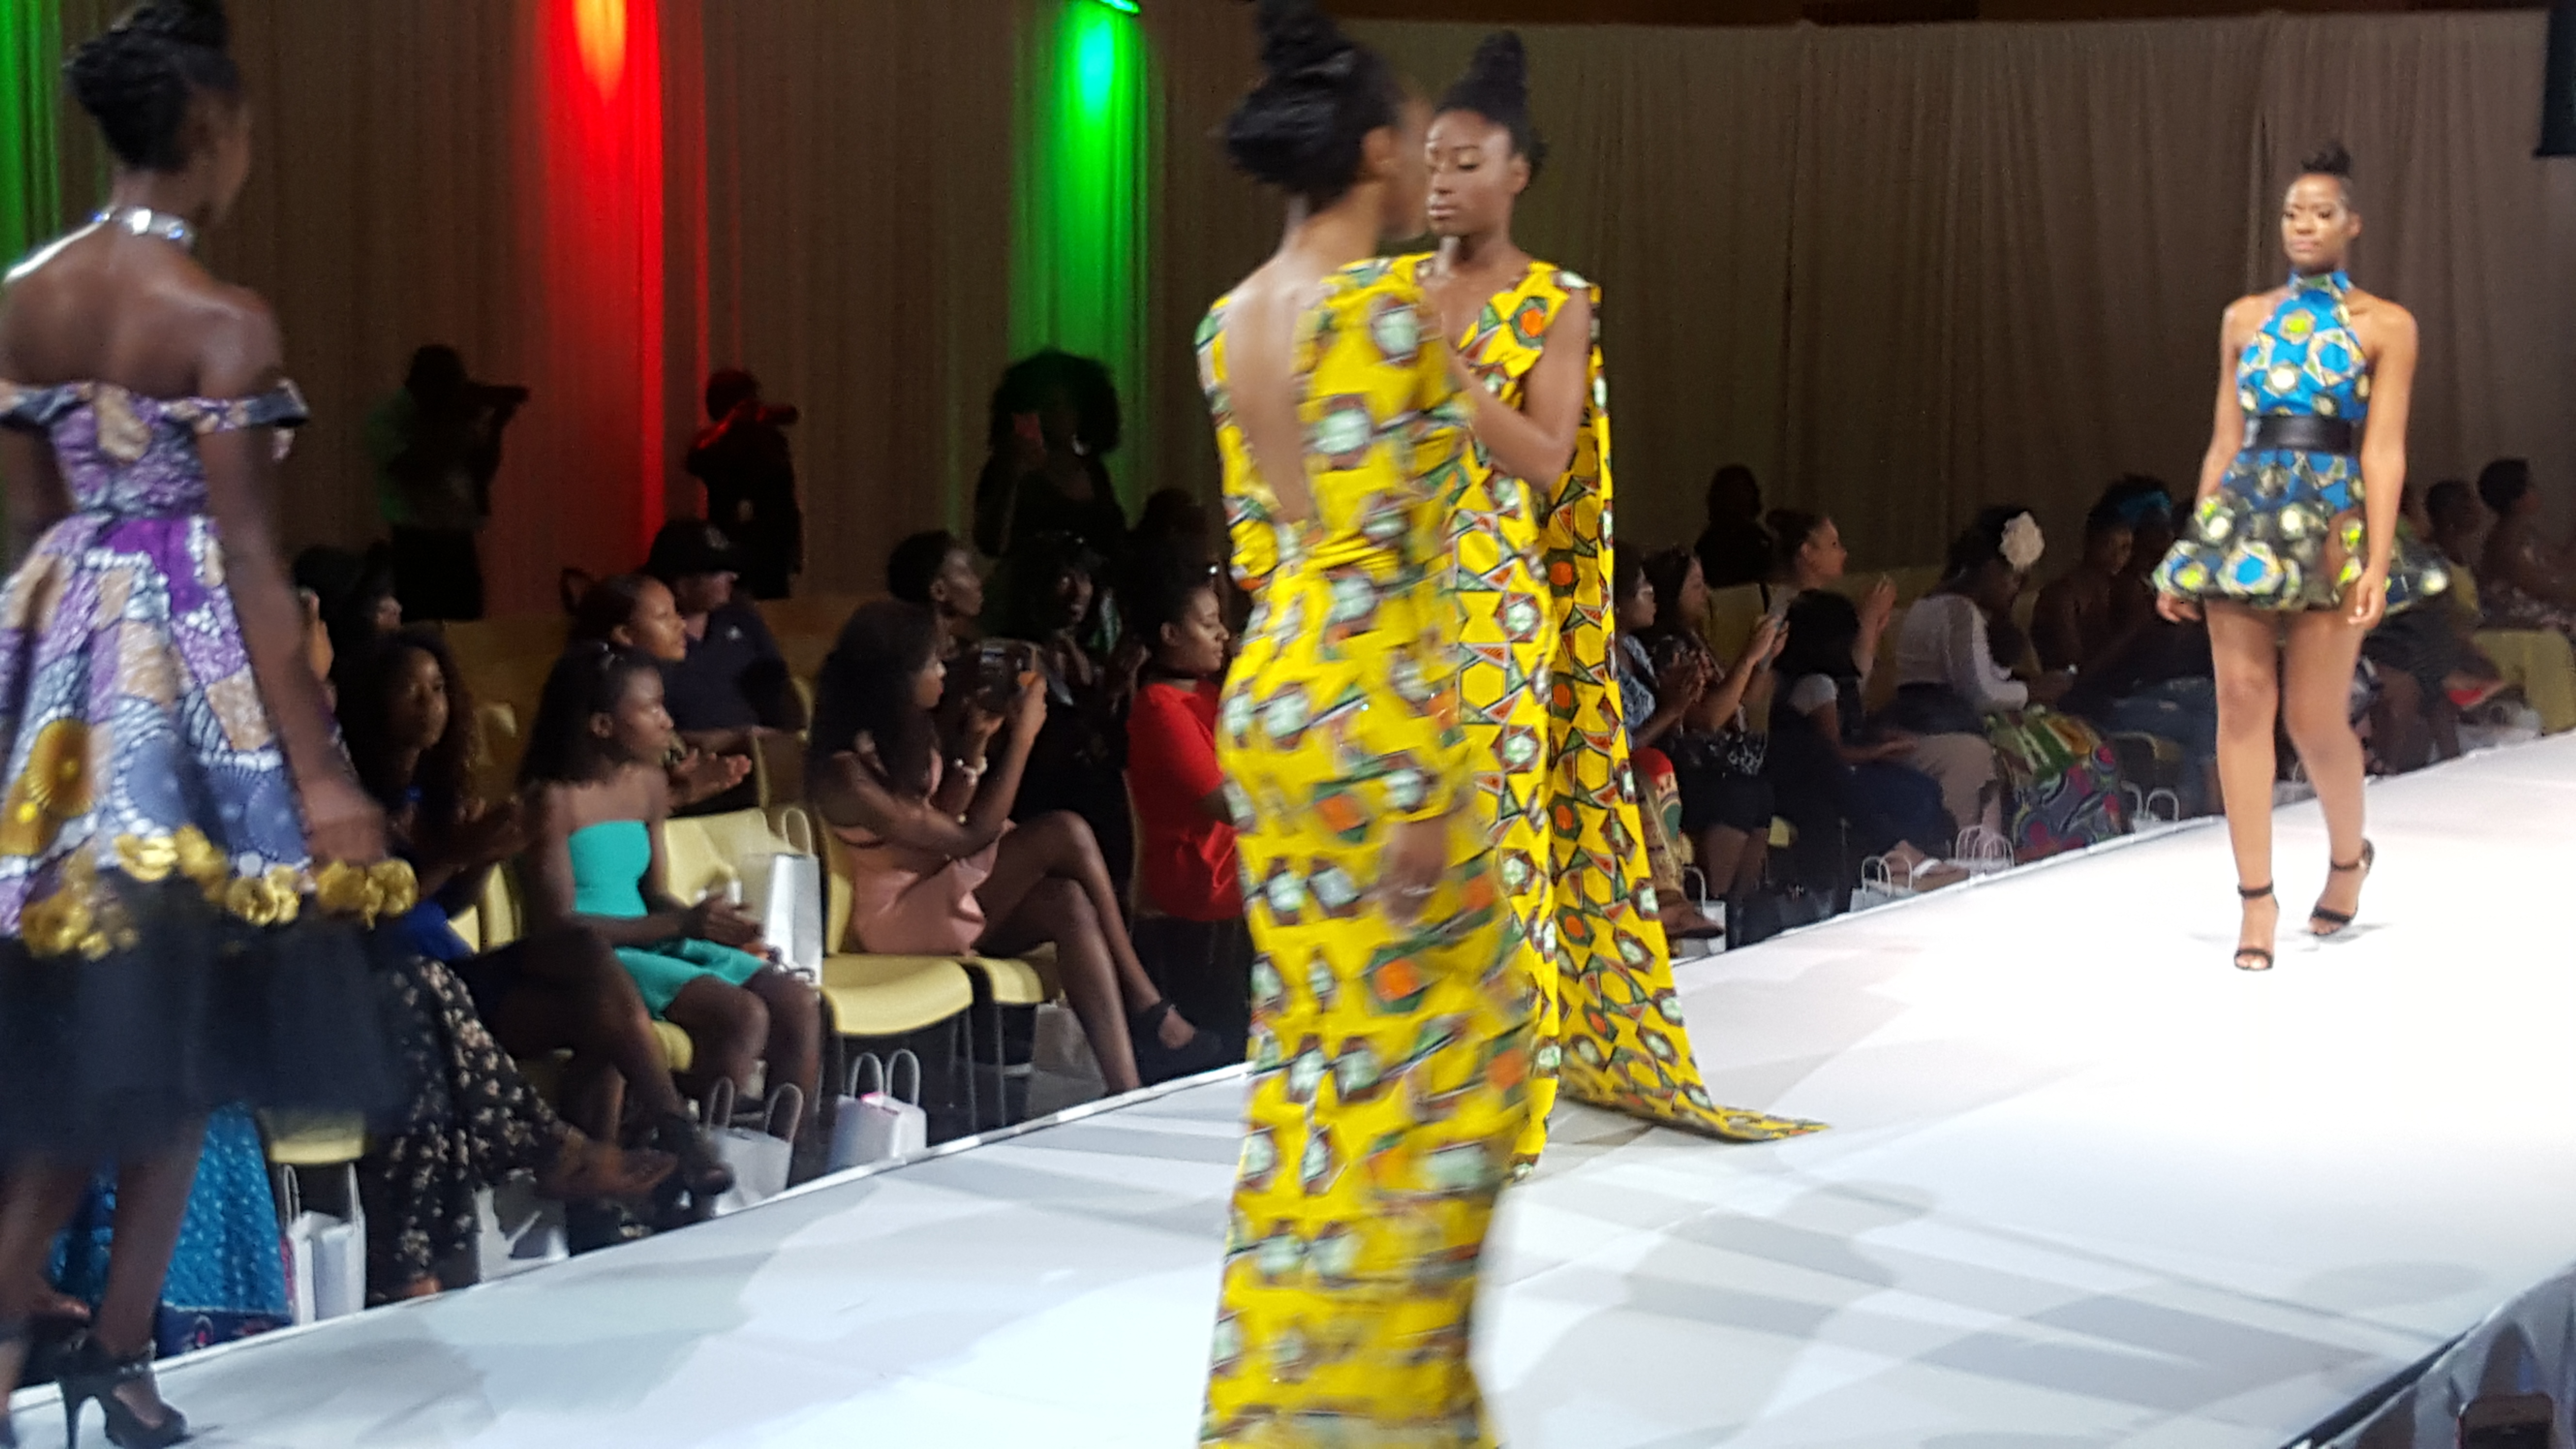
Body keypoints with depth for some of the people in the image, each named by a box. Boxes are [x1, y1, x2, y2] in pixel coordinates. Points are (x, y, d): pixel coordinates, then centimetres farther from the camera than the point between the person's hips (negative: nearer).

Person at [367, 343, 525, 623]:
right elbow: (414, 469, -16)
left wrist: (496, 426, -2)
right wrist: (451, 423, -14)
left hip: (460, 544, 5)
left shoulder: (461, 416, 9)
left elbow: (483, 472, 11)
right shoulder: (386, 418, -4)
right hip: (416, 547, -5)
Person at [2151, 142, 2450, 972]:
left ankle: (2348, 857, 26)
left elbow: (2384, 451, -4)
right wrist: (2189, 554, 9)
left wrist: (2377, 562, -13)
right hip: (2241, 520, 3)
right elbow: (2224, 443, 12)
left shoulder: (2384, 326, 3)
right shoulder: (2245, 318, 12)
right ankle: (2257, 896, 0)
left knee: (2316, 719, -3)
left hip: (2331, 524, -3)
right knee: (2241, 701, -5)